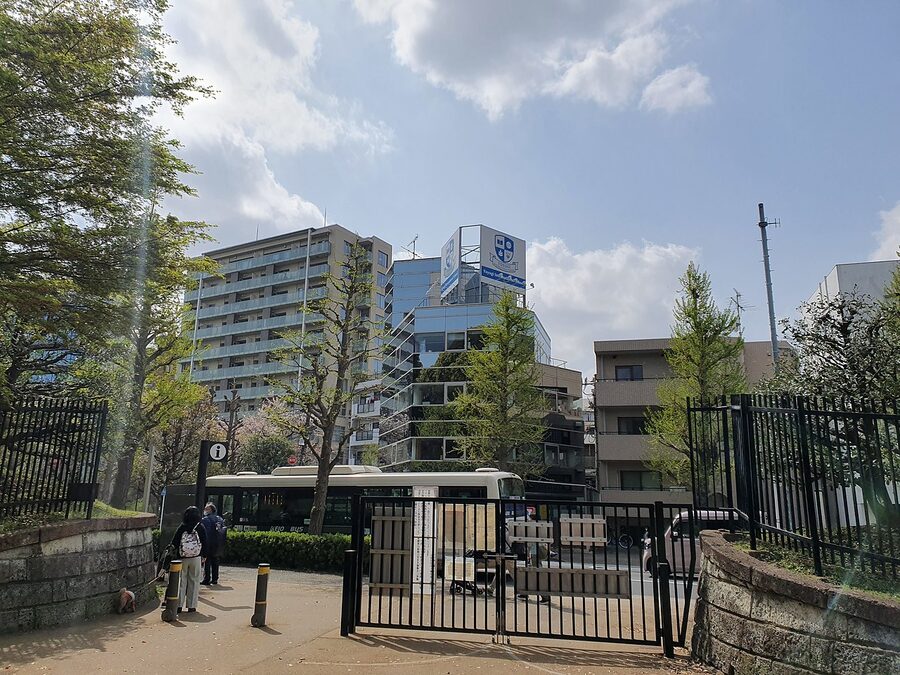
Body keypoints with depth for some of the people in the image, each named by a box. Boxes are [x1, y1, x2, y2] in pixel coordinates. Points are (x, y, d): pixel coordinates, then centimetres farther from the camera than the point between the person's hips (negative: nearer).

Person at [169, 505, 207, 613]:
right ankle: (191, 606, 8)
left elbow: (174, 543, -2)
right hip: (196, 558, 0)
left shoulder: (181, 527, -3)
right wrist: (204, 557, 11)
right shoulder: (201, 528, -3)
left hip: (182, 558, 0)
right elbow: (204, 544, 1)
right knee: (194, 581, 7)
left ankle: (179, 605, 8)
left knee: (181, 581, 9)